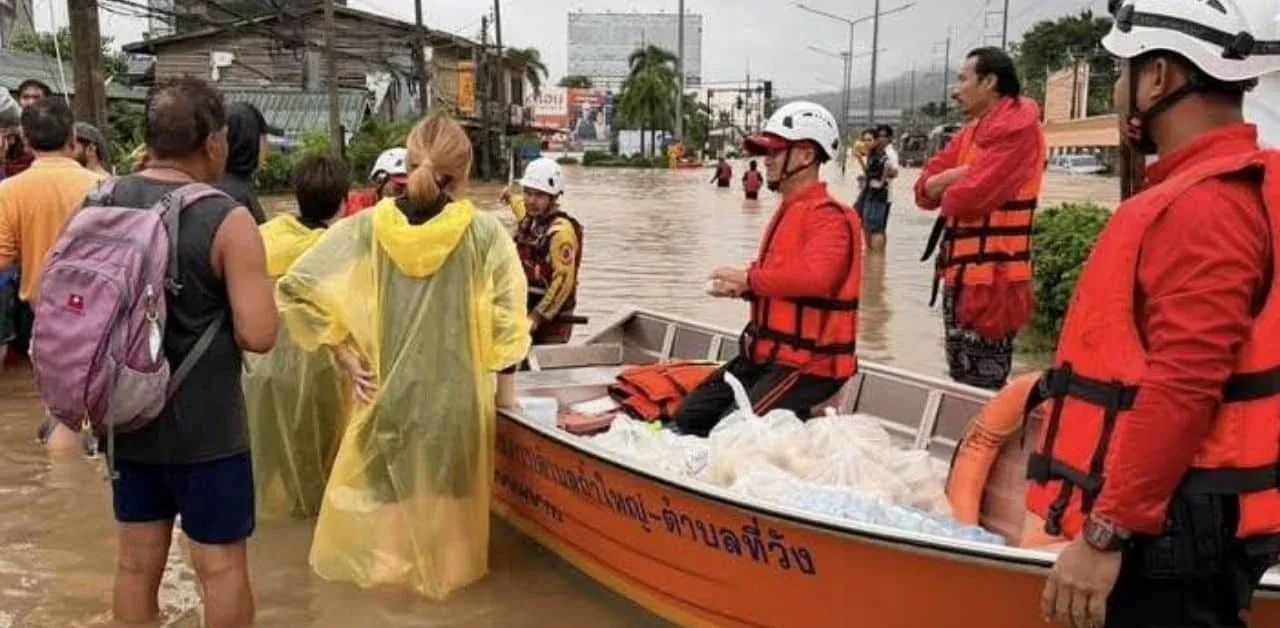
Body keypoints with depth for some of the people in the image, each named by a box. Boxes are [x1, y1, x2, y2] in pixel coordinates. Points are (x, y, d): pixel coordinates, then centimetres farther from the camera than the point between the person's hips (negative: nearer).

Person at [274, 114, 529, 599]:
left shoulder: (366, 228, -7)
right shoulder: (483, 232, -11)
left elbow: (297, 287, -9)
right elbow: (505, 322, -9)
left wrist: (344, 353, -2)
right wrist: (504, 386, 3)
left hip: (385, 392, 1)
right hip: (456, 396, 0)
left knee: (384, 484, 18)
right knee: (447, 490, 17)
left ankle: (381, 560, 31)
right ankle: (446, 567, 31)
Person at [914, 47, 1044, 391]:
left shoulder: (1016, 126, -13)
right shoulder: (970, 132, 15)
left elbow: (968, 196, -22)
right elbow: (924, 190, 10)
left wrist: (944, 190, 0)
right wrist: (957, 175, -10)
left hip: (990, 276, -9)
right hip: (960, 273, 9)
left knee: (981, 392, -2)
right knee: (960, 382, 18)